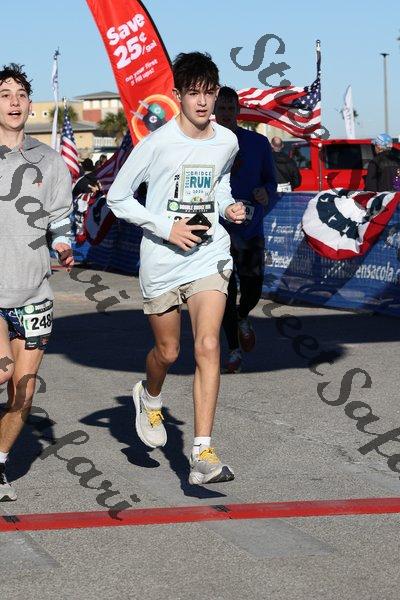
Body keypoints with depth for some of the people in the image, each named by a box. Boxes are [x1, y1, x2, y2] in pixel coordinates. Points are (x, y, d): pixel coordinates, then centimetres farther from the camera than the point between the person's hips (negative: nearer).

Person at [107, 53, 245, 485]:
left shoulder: (227, 142, 2)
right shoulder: (157, 144, -11)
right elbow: (117, 198, -5)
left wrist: (228, 206, 3)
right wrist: (167, 227, -15)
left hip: (210, 256, 2)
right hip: (162, 259, -2)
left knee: (208, 346, -14)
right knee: (167, 351, 12)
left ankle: (202, 454, -15)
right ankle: (149, 399, 49)